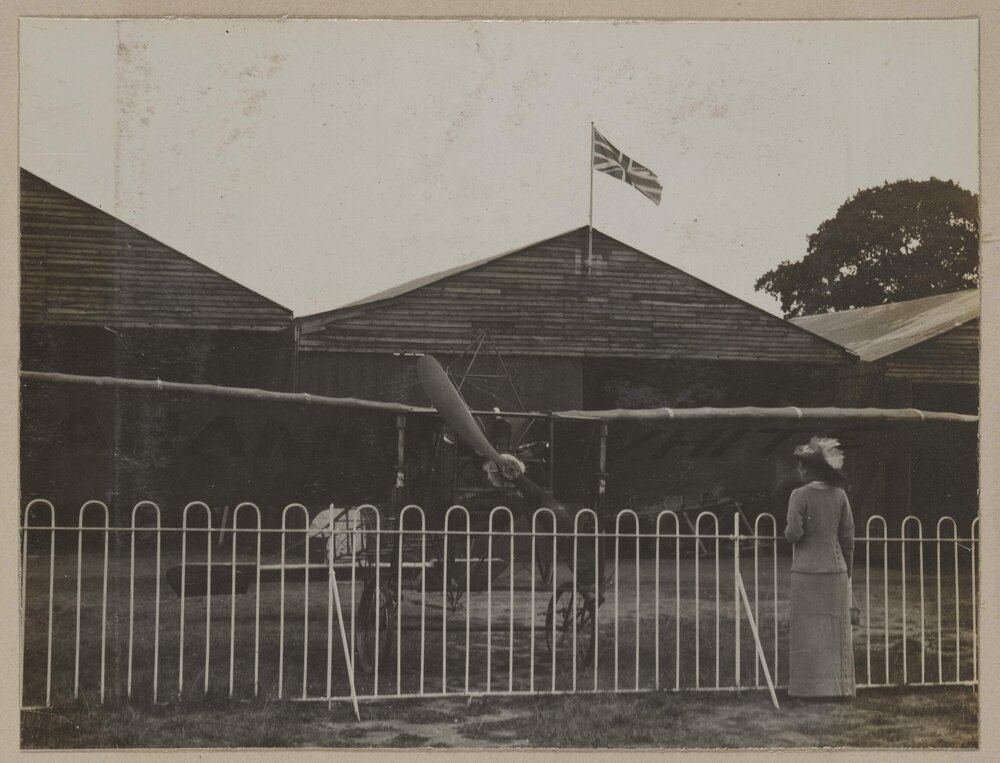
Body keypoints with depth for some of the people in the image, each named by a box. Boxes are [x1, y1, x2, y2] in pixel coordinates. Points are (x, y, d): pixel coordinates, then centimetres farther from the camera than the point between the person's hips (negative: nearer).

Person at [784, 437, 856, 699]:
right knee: (836, 635, 9)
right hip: (836, 570, 4)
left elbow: (793, 533, -16)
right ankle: (840, 689, 12)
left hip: (807, 571, -4)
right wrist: (847, 573, 14)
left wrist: (788, 531, 7)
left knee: (809, 635, 3)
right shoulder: (839, 495, 4)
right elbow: (848, 537, 6)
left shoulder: (800, 495, -10)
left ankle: (812, 688, 2)